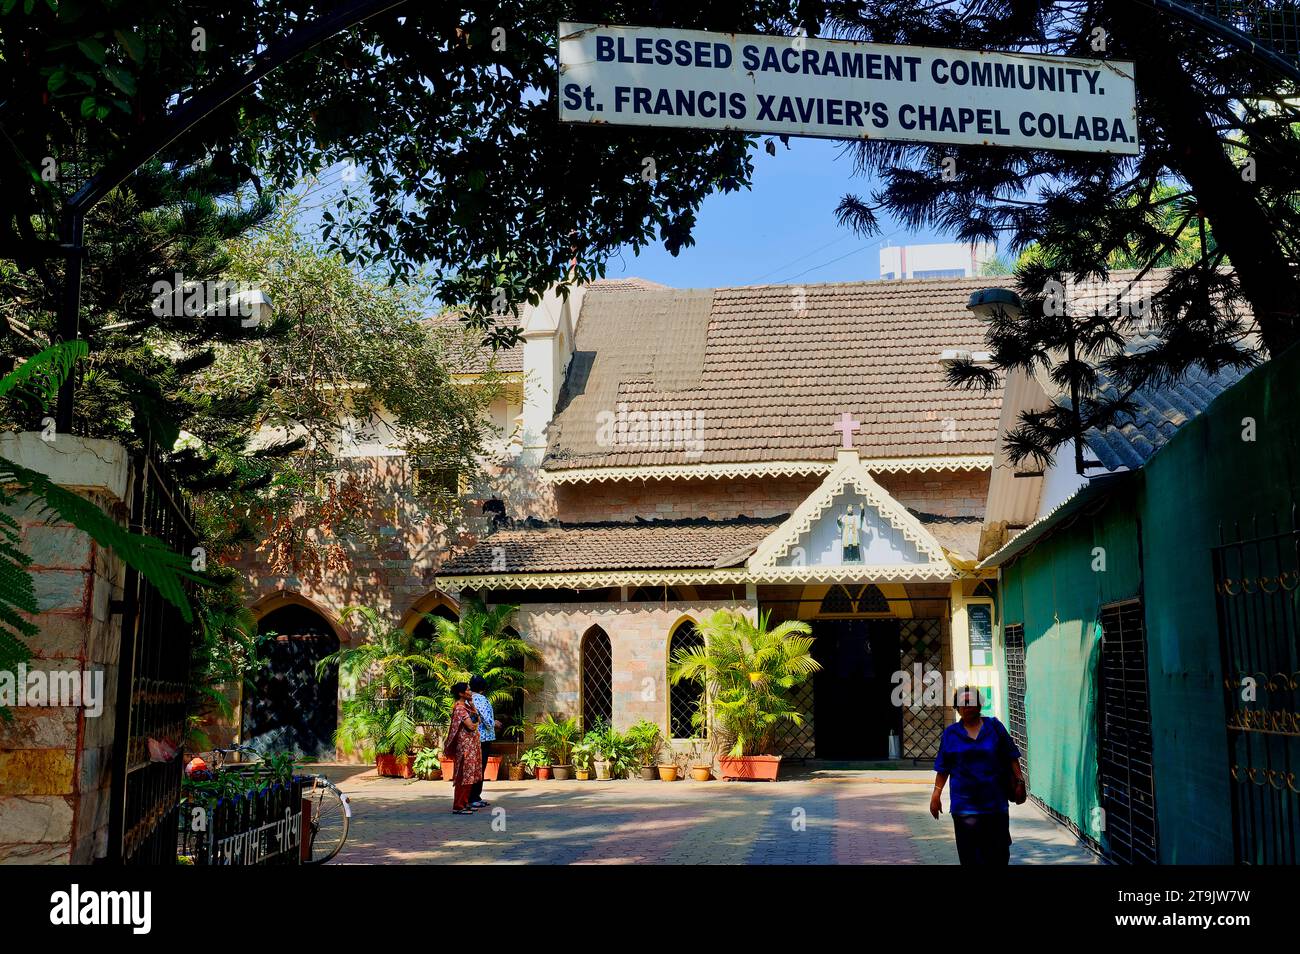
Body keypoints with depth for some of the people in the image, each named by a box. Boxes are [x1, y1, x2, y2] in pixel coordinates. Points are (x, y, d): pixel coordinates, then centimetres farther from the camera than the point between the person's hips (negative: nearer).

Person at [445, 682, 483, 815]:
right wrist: (475, 721, 0)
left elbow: (477, 720, 12)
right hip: (465, 745, -10)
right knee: (464, 775, -7)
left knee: (469, 775, 12)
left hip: (472, 744, 10)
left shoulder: (466, 706, 14)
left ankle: (464, 803, 19)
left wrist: (472, 706, 5)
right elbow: (471, 726, -21)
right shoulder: (459, 708, -15)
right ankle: (458, 806, -4)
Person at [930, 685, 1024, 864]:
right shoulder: (951, 733, 6)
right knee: (970, 854, -2)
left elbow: (1011, 758, 7)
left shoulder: (994, 727, 5)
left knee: (999, 853, 4)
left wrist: (1019, 782, 0)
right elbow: (943, 768, 7)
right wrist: (936, 794, 4)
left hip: (995, 802, 0)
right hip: (964, 803, 0)